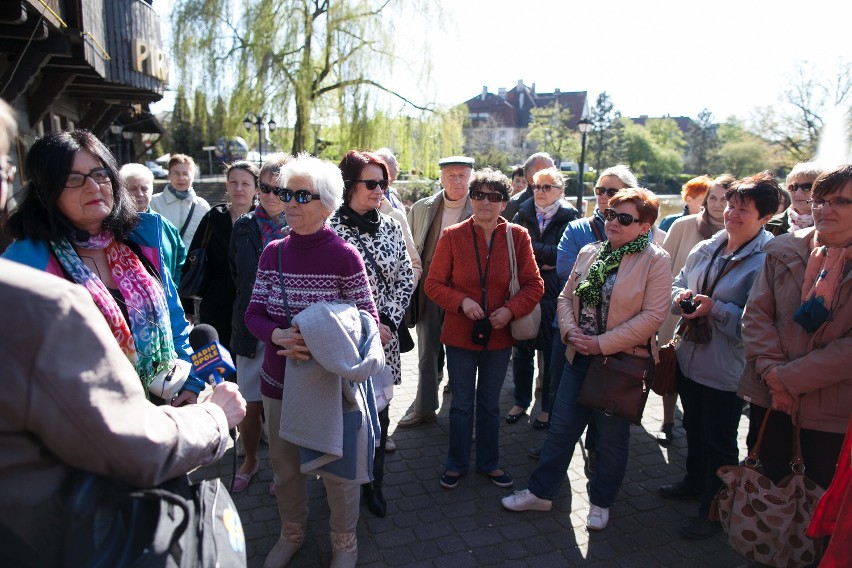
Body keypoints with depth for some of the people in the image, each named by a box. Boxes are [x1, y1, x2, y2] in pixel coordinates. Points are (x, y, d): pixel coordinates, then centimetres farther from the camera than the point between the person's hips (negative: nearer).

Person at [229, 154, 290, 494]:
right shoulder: (244, 227, 4)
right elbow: (236, 275, 14)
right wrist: (248, 310, 9)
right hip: (251, 330, 3)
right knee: (250, 406, 12)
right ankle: (250, 460, 39)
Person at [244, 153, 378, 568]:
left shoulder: (344, 256, -13)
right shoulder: (272, 252, 0)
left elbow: (366, 319, -10)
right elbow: (254, 313, -1)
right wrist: (277, 335, -23)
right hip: (278, 380, 4)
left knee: (337, 469, 11)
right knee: (285, 465, 20)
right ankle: (291, 533, 46)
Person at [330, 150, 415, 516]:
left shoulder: (390, 227, 6)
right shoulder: (330, 229, -10)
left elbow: (406, 277, 7)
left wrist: (389, 321, -5)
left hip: (384, 337, 4)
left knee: (379, 414, 11)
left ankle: (373, 483, 30)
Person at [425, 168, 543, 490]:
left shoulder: (518, 237, -4)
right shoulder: (452, 236, -7)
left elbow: (534, 285, -1)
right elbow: (434, 283, -4)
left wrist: (511, 309, -18)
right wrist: (461, 301, -21)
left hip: (499, 336, 2)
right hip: (460, 334, -1)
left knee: (490, 404, 19)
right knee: (461, 404, 12)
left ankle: (489, 462, 38)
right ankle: (457, 463, 33)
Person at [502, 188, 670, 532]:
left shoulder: (655, 261, -10)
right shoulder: (589, 253, 6)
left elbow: (652, 316, -17)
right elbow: (565, 297, 10)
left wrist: (602, 343, -19)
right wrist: (571, 330, -9)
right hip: (580, 358, 5)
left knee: (611, 437, 13)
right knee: (561, 427, 12)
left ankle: (601, 501, 34)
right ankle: (541, 492, 29)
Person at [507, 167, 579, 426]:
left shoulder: (568, 218, -1)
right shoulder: (523, 214, 9)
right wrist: (541, 259, -12)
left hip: (553, 295, -3)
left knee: (552, 351, 6)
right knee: (521, 348, 10)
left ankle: (549, 406, 22)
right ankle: (521, 400, 27)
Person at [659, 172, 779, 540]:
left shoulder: (767, 260, -18)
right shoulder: (705, 249, 3)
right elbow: (679, 283, 14)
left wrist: (715, 308, -26)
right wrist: (680, 296, -7)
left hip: (726, 369, -7)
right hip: (689, 357, 7)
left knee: (720, 441, 10)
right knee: (694, 427, 25)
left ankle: (713, 510, 29)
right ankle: (694, 483, 47)